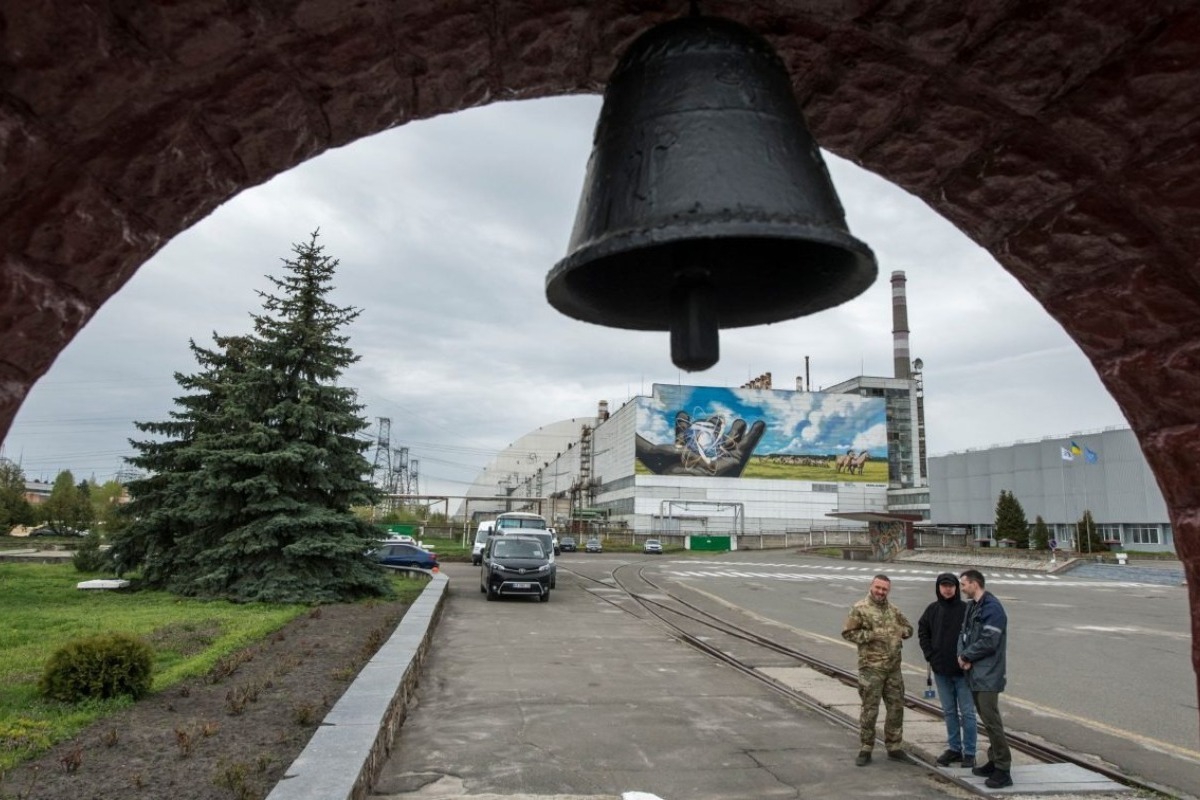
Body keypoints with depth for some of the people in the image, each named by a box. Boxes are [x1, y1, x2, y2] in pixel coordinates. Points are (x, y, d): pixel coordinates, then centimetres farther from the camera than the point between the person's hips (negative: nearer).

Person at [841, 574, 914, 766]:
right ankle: (865, 749, 12)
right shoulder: (860, 609, -7)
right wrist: (871, 635, -17)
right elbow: (847, 632, -9)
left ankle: (894, 747, 28)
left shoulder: (893, 610, 12)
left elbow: (908, 628, 22)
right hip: (871, 667, -6)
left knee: (896, 707, 13)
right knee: (869, 710, 0)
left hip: (894, 667, 6)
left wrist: (900, 631, -1)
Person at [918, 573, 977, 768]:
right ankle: (954, 748, 25)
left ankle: (969, 752, 13)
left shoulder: (966, 610, -11)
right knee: (949, 712, 14)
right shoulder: (932, 609, 2)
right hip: (941, 670, 4)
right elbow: (922, 632, 11)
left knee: (967, 712, 4)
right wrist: (930, 656, 3)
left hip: (963, 670, -4)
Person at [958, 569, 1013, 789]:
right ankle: (994, 761, 27)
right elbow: (964, 633, 14)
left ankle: (1003, 770, -1)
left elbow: (988, 642, -21)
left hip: (988, 675, -9)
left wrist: (966, 655, -9)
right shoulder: (972, 606, 14)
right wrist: (962, 654, -5)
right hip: (975, 674, 9)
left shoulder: (992, 608, -16)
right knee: (986, 719, 16)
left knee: (991, 720, -7)